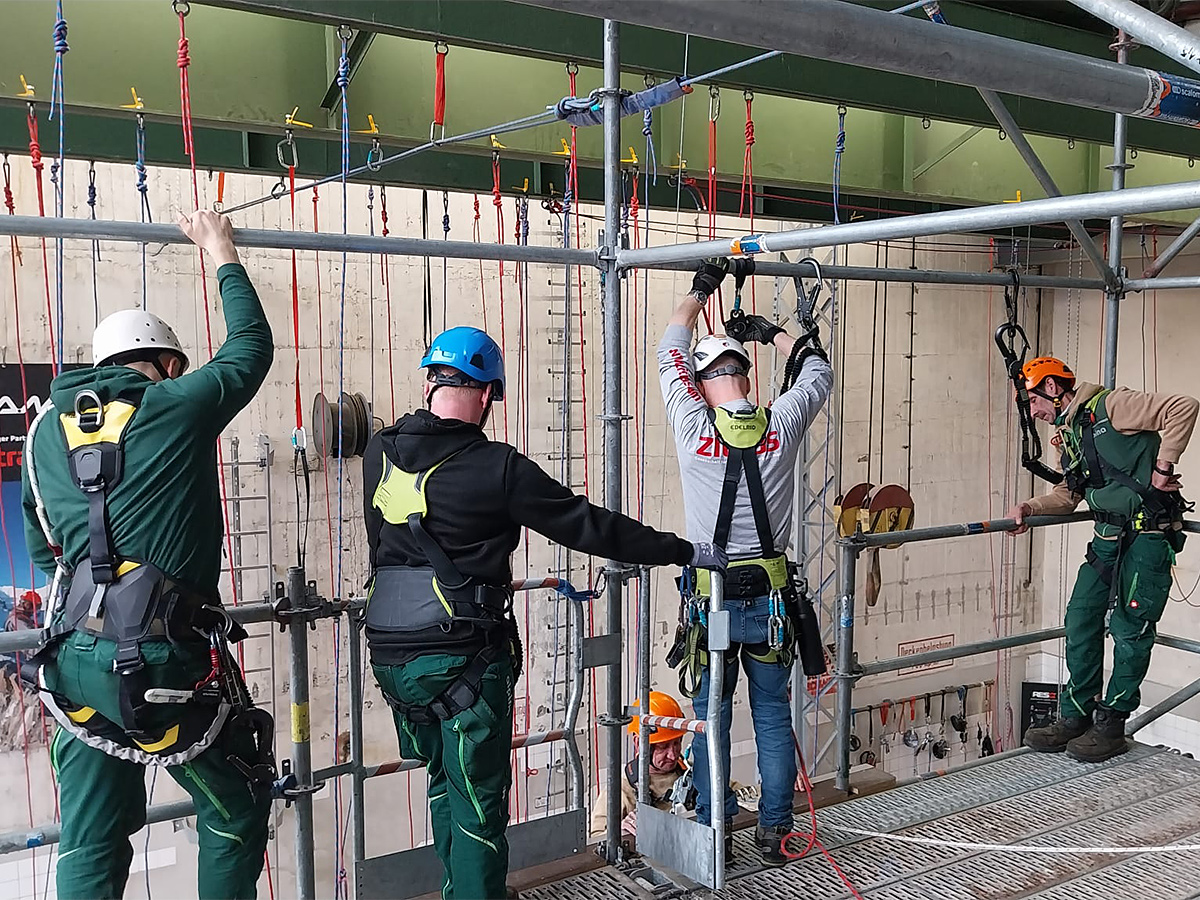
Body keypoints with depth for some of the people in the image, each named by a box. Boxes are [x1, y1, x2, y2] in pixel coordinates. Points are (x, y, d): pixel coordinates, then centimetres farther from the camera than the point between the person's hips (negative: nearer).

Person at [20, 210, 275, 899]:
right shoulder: (176, 405, -4)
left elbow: (42, 551, 21)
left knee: (91, 842, 15)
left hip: (74, 660, 6)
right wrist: (223, 255, 25)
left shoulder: (46, 429, 13)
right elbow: (252, 347, 12)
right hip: (165, 658, -5)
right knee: (238, 805, 15)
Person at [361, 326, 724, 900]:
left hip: (390, 653, 6)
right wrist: (684, 552, 1)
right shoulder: (497, 469, -14)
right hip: (463, 659, -6)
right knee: (477, 803, 6)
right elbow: (590, 526, -9)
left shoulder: (380, 454, 3)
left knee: (444, 782, 23)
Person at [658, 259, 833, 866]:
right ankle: (773, 832, 20)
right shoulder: (782, 426, -5)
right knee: (773, 717, 12)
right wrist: (771, 332, 27)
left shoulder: (694, 428, -9)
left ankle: (713, 833, 19)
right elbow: (817, 368, 15)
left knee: (711, 717, 10)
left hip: (712, 598, -2)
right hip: (770, 595, 2)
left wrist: (700, 289, 20)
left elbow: (673, 354, 8)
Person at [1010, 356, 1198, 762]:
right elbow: (1067, 496, 18)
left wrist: (1162, 467, -18)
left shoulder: (1110, 406, -11)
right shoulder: (1069, 436, 17)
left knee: (1129, 630, -3)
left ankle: (1111, 725, 8)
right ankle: (1075, 717, 15)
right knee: (1080, 621, 6)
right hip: (1109, 536, 9)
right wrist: (1029, 508, 0)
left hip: (1148, 535, -9)